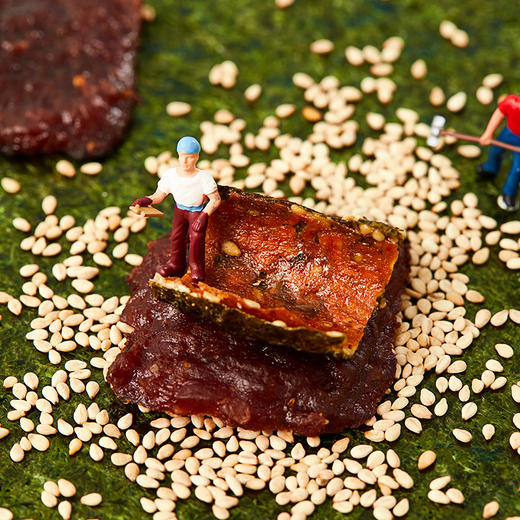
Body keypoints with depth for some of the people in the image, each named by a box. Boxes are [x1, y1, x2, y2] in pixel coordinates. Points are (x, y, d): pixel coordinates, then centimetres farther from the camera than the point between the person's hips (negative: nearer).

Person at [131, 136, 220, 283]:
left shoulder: (203, 177, -30)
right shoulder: (170, 174, -21)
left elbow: (216, 199, -21)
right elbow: (158, 196, -11)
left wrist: (204, 216, -32)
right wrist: (146, 200, -33)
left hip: (198, 210, -3)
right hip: (180, 209, 3)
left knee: (196, 236, -18)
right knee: (177, 235, -9)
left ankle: (196, 267, 1)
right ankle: (176, 265, 11)